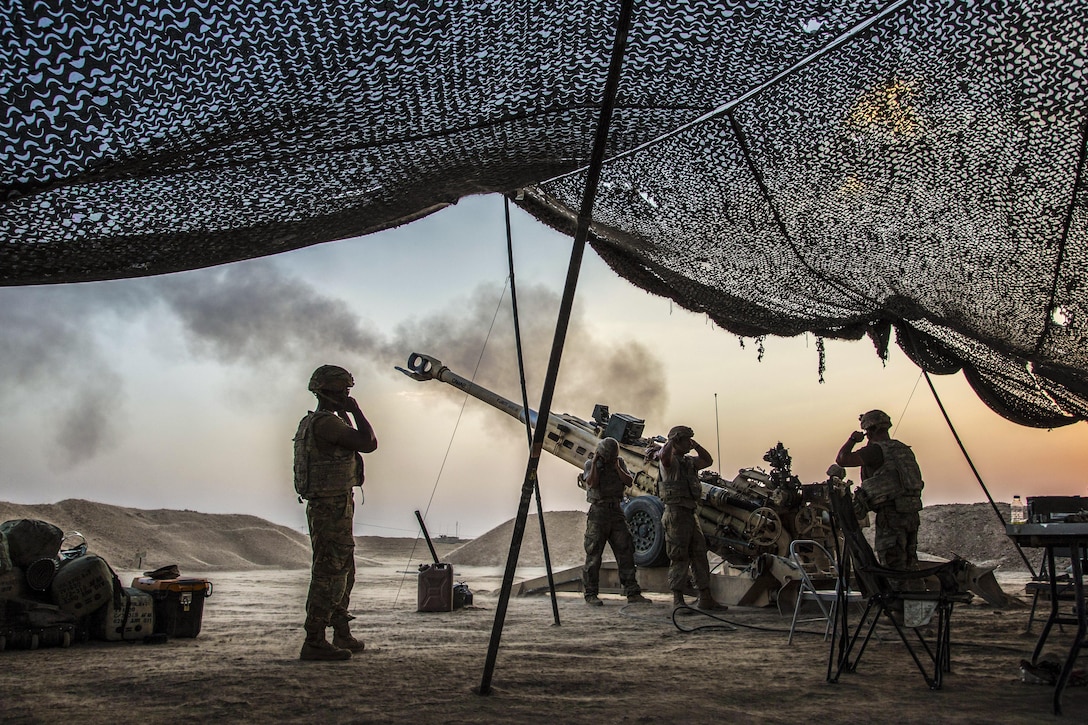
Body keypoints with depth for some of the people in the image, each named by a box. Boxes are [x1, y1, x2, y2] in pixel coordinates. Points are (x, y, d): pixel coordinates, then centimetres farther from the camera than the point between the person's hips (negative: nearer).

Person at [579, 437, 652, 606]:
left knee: (626, 551, 0)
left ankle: (632, 593, 2)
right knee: (593, 554, -2)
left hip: (616, 512, 4)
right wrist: (595, 462, -14)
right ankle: (590, 594, 6)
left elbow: (629, 482, -2)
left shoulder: (620, 463, 9)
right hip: (598, 512, -4)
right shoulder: (590, 464, -1)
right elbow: (592, 483, -17)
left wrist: (616, 466, -9)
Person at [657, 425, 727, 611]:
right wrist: (672, 440, -14)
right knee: (679, 557, -7)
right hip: (676, 512, -9)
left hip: (691, 513, 9)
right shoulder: (670, 461, -8)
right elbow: (663, 455, -30)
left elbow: (708, 460, 21)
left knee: (700, 555, 10)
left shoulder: (689, 462, 19)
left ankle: (705, 598, 16)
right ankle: (677, 599, -2)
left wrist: (695, 445, 11)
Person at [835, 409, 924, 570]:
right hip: (911, 513, 8)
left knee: (893, 569, -5)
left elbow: (842, 459, -16)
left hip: (891, 514, -8)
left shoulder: (876, 450, -11)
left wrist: (852, 439, -3)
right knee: (909, 566, 15)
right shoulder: (904, 449, 16)